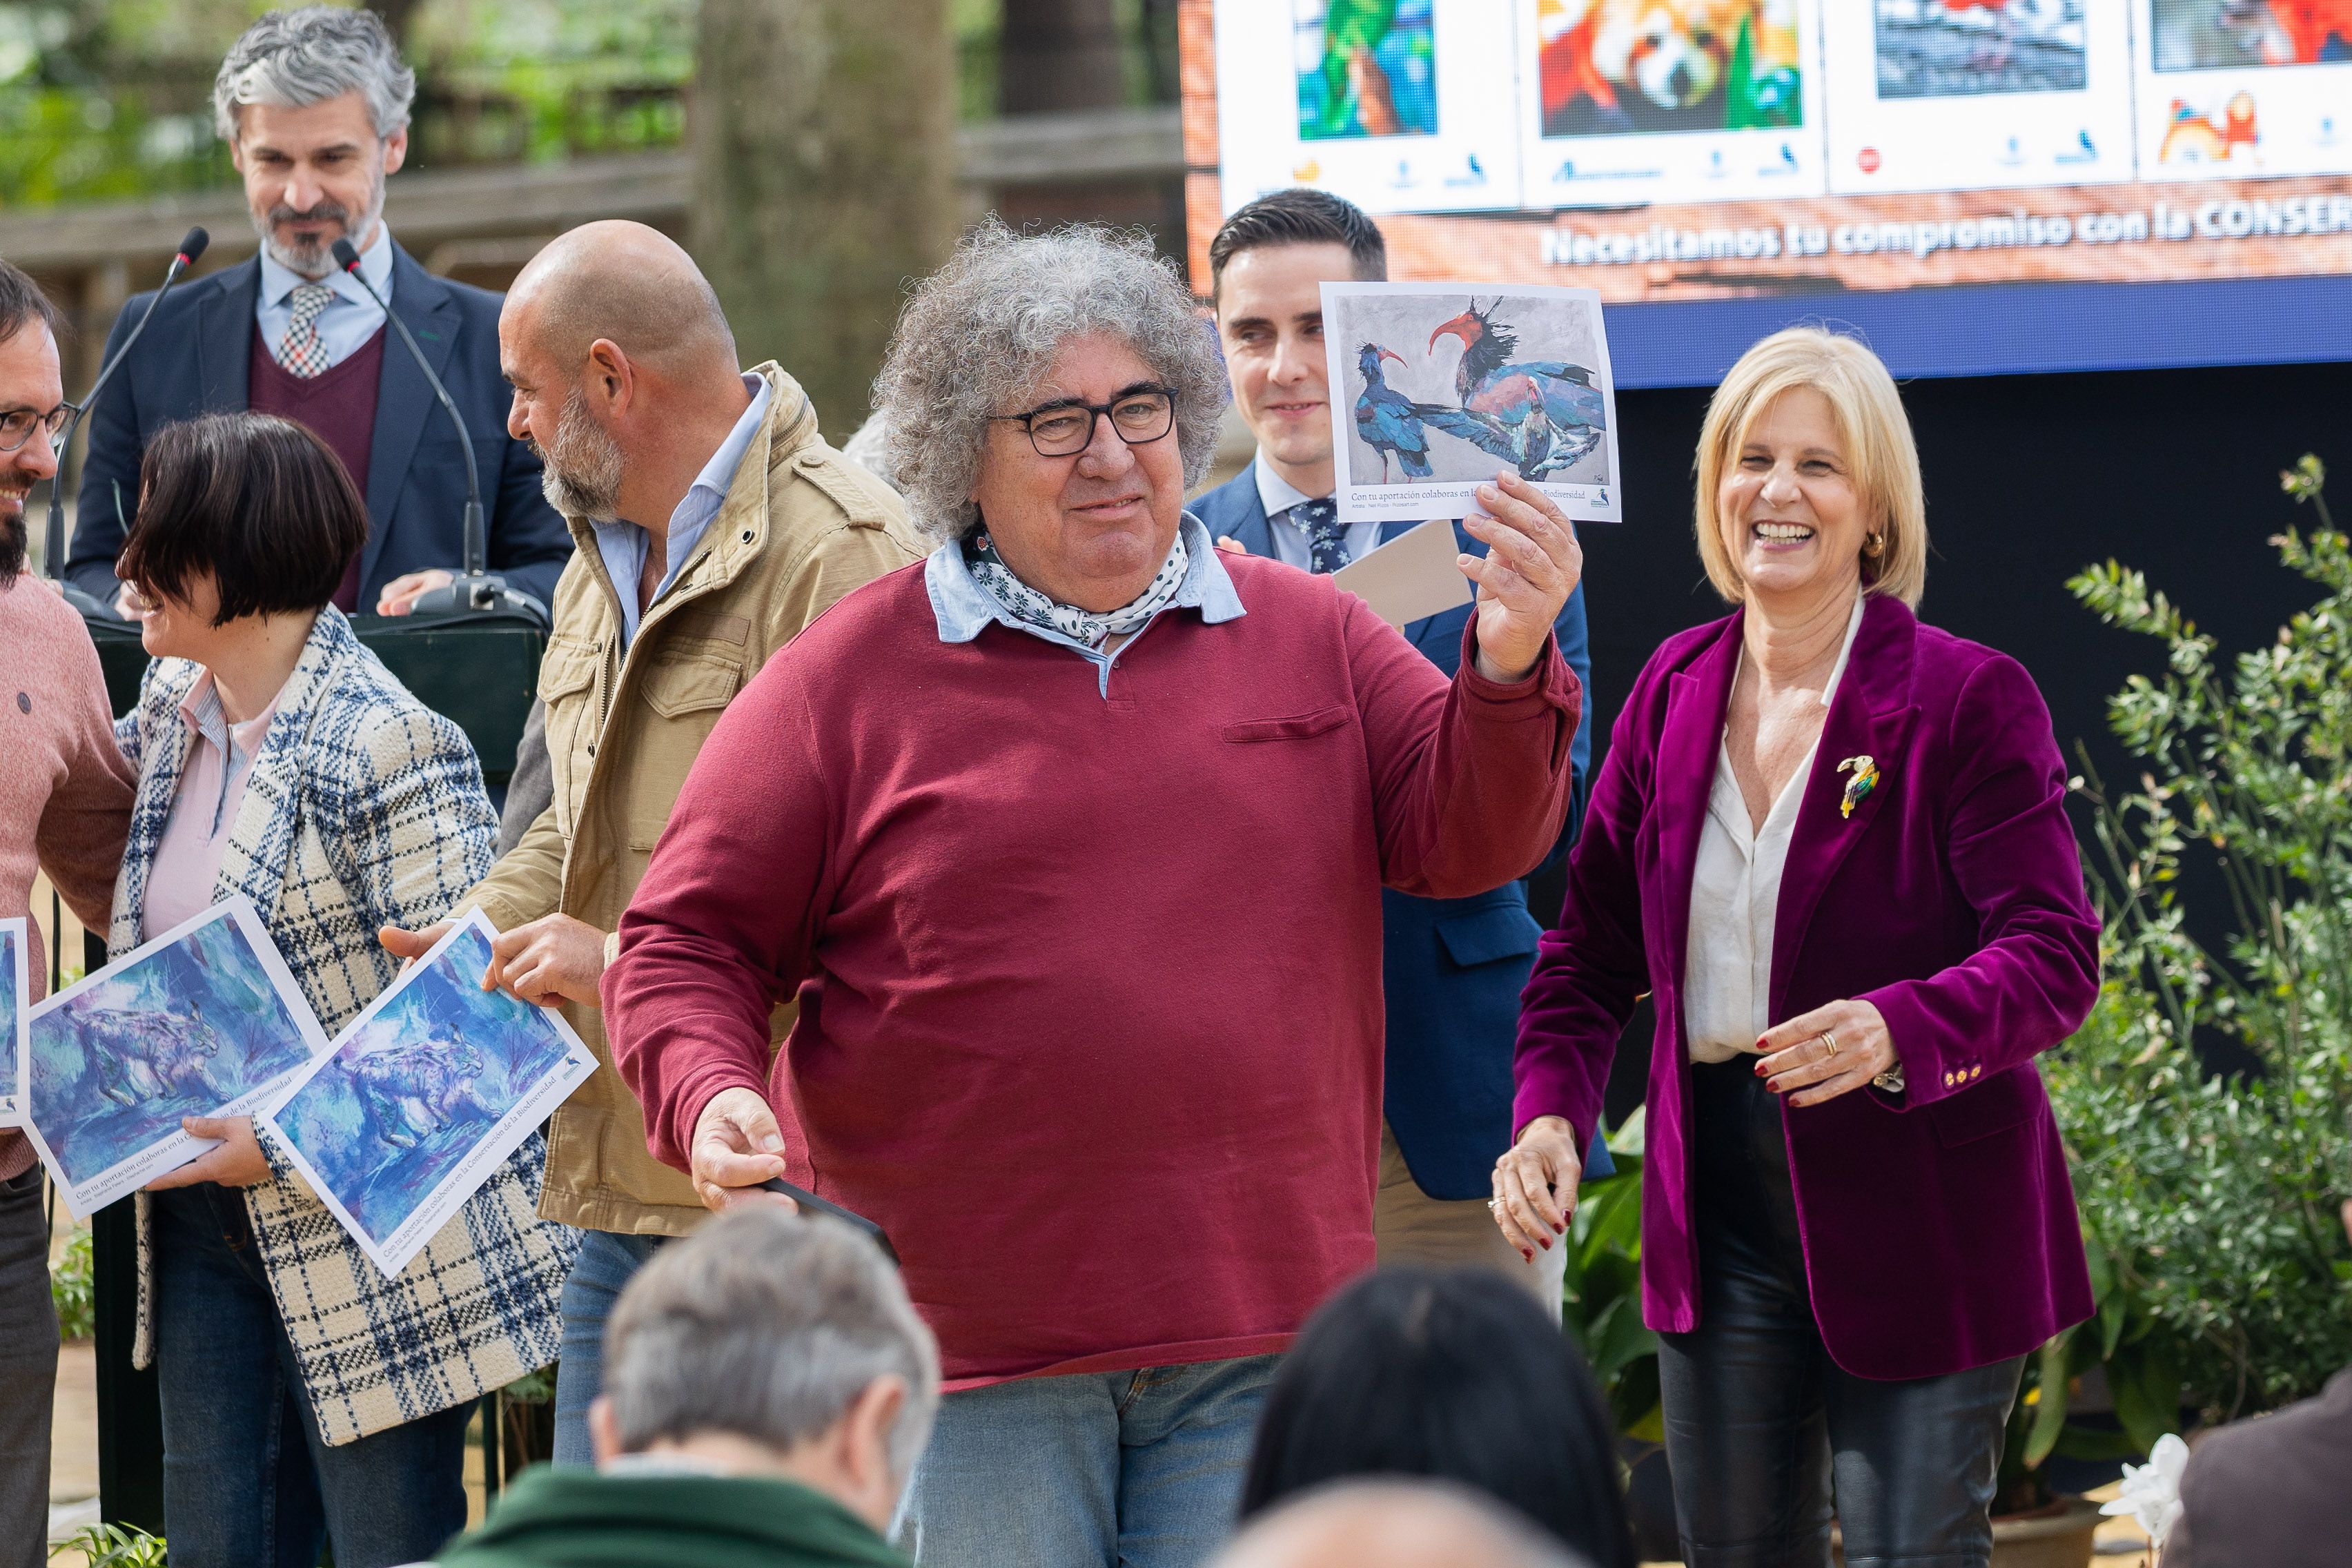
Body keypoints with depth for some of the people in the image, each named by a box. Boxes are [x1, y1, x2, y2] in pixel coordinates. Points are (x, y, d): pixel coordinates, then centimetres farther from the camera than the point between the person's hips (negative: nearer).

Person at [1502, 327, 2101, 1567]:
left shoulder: (1968, 700, -9)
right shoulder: (1672, 693, 8)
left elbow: (2053, 955, -15)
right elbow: (1593, 943, 13)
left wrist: (1898, 1033, -34)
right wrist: (1549, 1116, -5)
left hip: (1921, 1220, -5)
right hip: (1716, 1215, 5)